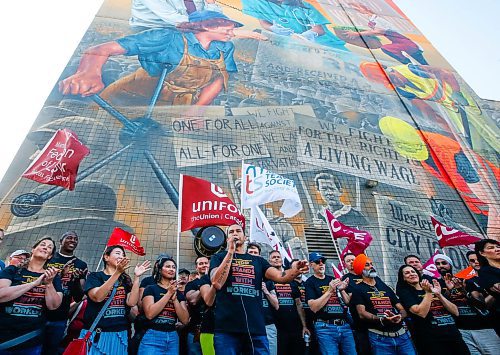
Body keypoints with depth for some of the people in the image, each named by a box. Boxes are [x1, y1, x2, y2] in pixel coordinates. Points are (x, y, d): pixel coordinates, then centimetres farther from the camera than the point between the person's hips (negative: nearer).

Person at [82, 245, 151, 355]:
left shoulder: (125, 279, 9)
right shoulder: (94, 276, -1)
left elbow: (131, 302, -5)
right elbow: (97, 297, -20)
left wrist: (136, 277, -12)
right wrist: (117, 272, -27)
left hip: (119, 334, 4)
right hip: (96, 334, -3)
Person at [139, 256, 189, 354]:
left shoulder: (179, 293, 9)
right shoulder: (151, 289, -2)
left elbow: (185, 320, -1)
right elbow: (149, 314, -17)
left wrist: (174, 297, -10)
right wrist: (169, 293, -15)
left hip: (173, 338, 4)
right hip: (152, 337, -4)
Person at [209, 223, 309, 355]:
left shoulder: (258, 261, 14)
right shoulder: (219, 257, 6)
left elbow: (281, 277, 0)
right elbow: (217, 283, -13)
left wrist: (295, 270, -22)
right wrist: (230, 251, -11)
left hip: (256, 328, 3)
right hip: (227, 328, -2)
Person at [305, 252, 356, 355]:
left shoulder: (333, 279, 14)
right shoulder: (310, 282, -1)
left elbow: (348, 303, 14)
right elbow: (314, 307, -13)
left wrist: (342, 290, -5)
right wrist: (330, 291, -15)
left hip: (344, 325, 5)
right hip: (325, 327, -5)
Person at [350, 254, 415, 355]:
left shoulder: (386, 288, 17)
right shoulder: (359, 290, 0)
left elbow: (402, 310, 14)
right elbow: (362, 314, -10)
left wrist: (400, 317, -9)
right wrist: (382, 320, -24)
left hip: (401, 334, 5)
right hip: (380, 337, -4)